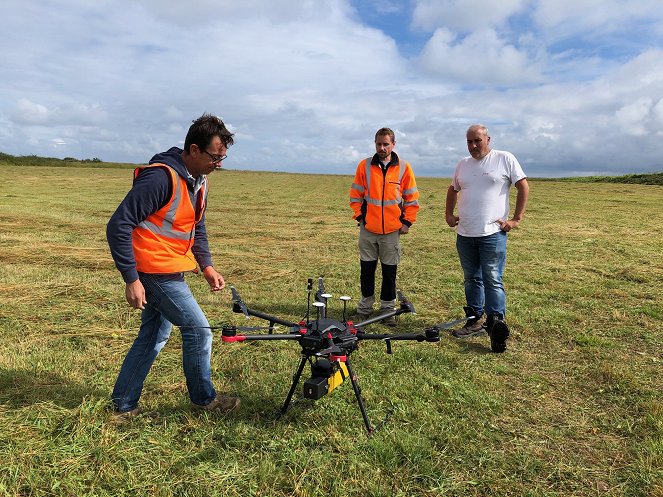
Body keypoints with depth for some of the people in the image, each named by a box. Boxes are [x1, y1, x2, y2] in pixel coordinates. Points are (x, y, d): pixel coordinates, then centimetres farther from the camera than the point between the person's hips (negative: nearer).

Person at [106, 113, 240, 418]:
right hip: (156, 271, -9)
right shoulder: (161, 177, -23)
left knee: (154, 337, 16)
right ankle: (204, 398, 19)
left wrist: (206, 266, 10)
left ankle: (123, 405, 30)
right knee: (198, 329, -1)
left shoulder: (199, 181, 8)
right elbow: (118, 226, -23)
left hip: (169, 270, 9)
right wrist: (131, 279, -22)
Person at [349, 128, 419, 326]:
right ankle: (365, 306, 22)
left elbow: (412, 198, 6)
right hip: (368, 228, 1)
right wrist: (359, 216, 0)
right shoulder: (364, 166, 1)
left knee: (390, 272, 6)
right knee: (367, 269, 8)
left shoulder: (403, 167, 0)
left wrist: (407, 221, 0)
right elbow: (355, 195, 8)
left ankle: (387, 309, 19)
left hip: (392, 230, 0)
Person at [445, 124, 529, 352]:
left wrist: (517, 218, -8)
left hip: (492, 233, -6)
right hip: (464, 235, 6)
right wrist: (448, 214, 15)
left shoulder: (505, 159, -3)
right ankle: (475, 321, 24)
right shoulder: (463, 164, 13)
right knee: (472, 279, 13)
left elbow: (523, 186, -4)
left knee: (493, 281, -6)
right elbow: (452, 190, 25)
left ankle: (497, 326, -2)